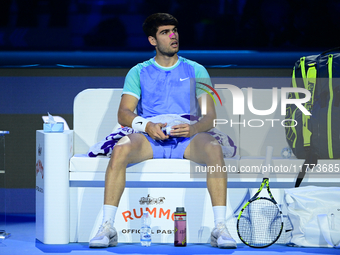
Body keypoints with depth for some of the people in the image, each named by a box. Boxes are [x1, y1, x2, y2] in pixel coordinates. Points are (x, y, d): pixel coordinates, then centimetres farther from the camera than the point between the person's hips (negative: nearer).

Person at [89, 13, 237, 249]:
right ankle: (107, 227, -33)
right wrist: (146, 126, -19)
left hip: (186, 140, 0)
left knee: (214, 148, -34)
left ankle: (220, 227, -35)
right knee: (120, 149, -34)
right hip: (149, 139, 0)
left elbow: (211, 116, 7)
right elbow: (124, 114, 3)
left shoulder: (195, 70, 16)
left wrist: (193, 128, -18)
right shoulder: (139, 72, 15)